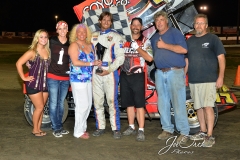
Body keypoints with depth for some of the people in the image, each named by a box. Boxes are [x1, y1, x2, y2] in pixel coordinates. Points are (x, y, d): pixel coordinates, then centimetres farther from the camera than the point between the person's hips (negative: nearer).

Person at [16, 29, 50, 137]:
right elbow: (18, 64, -14)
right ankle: (35, 130, 11)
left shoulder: (48, 51, 5)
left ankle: (39, 128, 21)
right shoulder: (32, 52, -11)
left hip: (45, 83, 5)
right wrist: (24, 78, -13)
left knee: (41, 107, 10)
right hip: (34, 84, -5)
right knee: (39, 107, -5)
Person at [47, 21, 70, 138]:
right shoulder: (51, 41, -2)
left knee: (61, 103, 13)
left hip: (65, 78, 3)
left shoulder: (70, 44, 5)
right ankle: (56, 128, 6)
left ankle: (60, 126, 23)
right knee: (53, 103, -2)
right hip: (53, 77, -3)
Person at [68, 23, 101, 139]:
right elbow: (75, 62, -16)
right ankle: (78, 132, 4)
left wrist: (97, 64, 1)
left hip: (88, 79, 7)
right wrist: (91, 63, -16)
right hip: (78, 79, -7)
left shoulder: (90, 45, 14)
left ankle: (82, 127, 22)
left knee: (88, 105, 9)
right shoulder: (74, 45, -6)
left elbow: (94, 60, 21)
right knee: (82, 105, -7)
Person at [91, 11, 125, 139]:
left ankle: (116, 129, -1)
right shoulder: (93, 36, 16)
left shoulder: (116, 36, 2)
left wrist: (109, 70, -11)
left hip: (110, 72, -4)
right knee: (97, 102, 8)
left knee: (112, 101, -8)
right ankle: (100, 127, 18)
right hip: (95, 73, 4)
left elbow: (120, 57, -4)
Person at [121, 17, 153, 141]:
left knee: (139, 103, -7)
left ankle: (141, 130, -6)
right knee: (128, 103, 11)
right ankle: (131, 127, 21)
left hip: (138, 75, -4)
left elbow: (150, 58, -12)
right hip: (124, 75, 4)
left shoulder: (145, 41, 1)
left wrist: (137, 48, -17)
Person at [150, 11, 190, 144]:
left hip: (175, 72, -7)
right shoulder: (154, 38, 19)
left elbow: (183, 49, -15)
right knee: (162, 104, 9)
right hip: (160, 73, 7)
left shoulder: (174, 32, -1)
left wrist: (164, 45, -14)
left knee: (178, 104, -8)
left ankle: (184, 132, -2)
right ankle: (167, 129, 20)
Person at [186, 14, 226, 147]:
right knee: (199, 107, 11)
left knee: (208, 106, -11)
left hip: (208, 80, -5)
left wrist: (221, 77, -12)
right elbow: (186, 59, 21)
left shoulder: (213, 39, -1)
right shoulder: (190, 40, 15)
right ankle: (203, 132, 23)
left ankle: (210, 136, -8)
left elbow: (221, 58, -4)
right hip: (193, 80, 6)